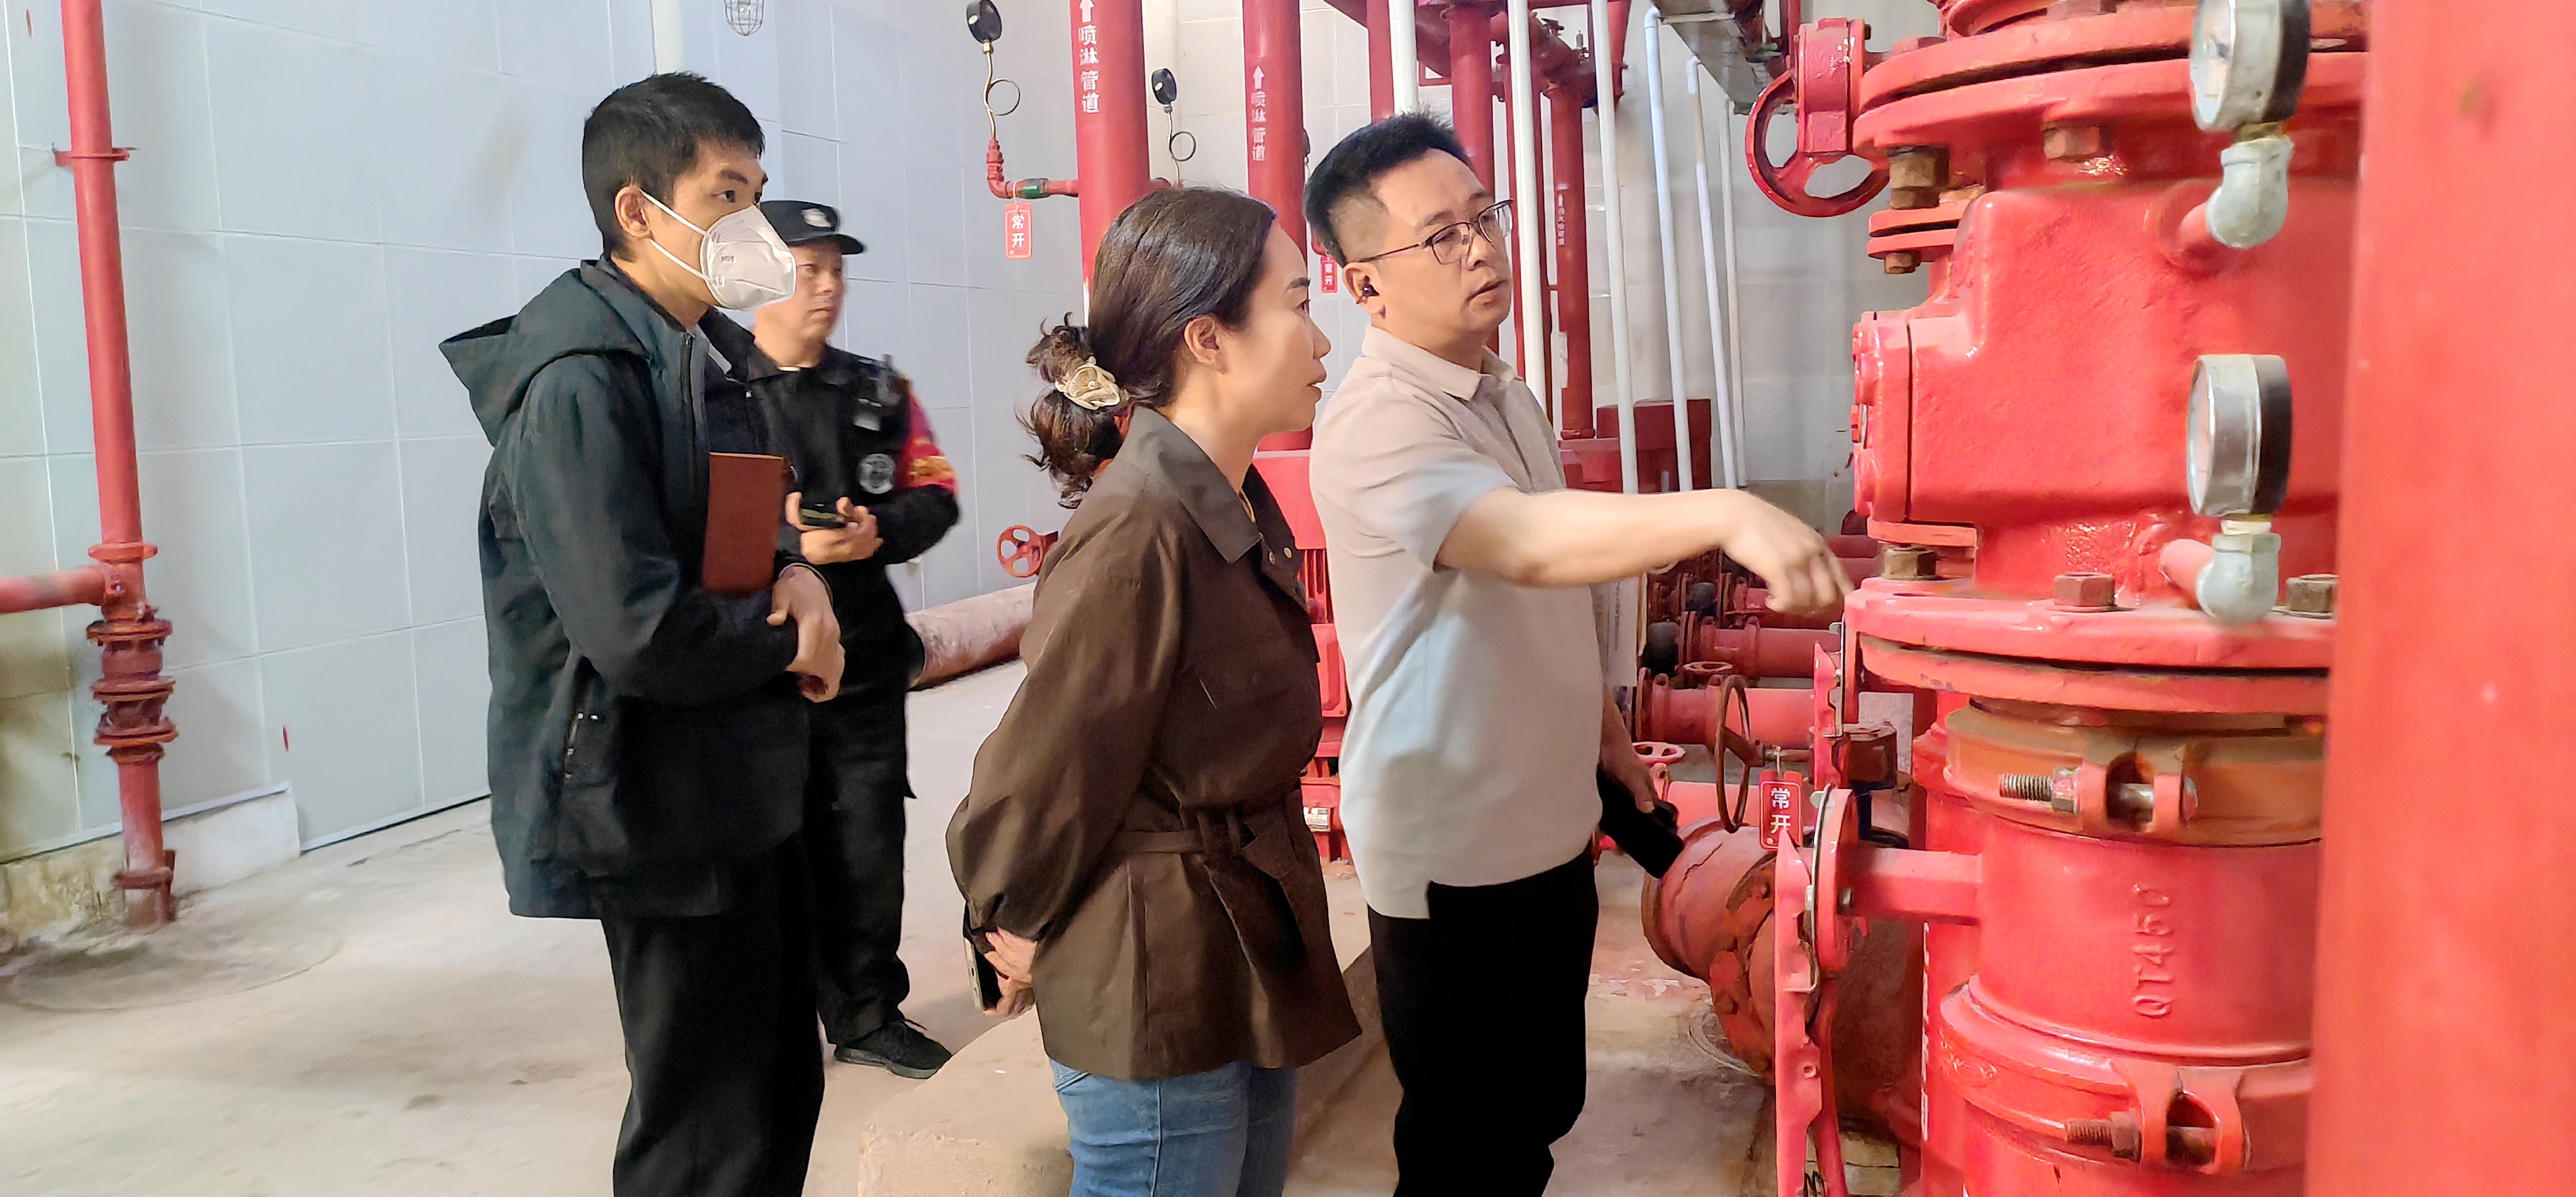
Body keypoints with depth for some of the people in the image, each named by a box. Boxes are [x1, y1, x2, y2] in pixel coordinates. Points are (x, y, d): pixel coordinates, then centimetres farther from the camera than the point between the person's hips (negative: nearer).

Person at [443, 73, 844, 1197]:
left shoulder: (713, 355, 10)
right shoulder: (578, 383, -19)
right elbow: (640, 631, -28)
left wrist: (802, 578, -7)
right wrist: (791, 641, -11)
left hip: (748, 792, 9)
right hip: (659, 810, -9)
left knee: (782, 1092, 21)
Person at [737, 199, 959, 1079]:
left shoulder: (878, 391, 13)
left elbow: (934, 497, 9)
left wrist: (877, 532, -11)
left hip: (863, 653, 4)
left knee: (868, 834, 9)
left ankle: (868, 1011, 25)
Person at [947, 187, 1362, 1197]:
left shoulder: (1240, 510, 6)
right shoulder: (1135, 534, -24)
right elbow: (1042, 772, -17)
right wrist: (1021, 935, -2)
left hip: (1250, 967, 9)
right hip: (1157, 999, -9)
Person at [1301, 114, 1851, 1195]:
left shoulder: (1507, 397, 9)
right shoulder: (1377, 423, -21)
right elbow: (1526, 542, -40)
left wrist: (1605, 730, 19)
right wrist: (1722, 514, -51)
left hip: (1550, 830, 8)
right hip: (1453, 855, -8)